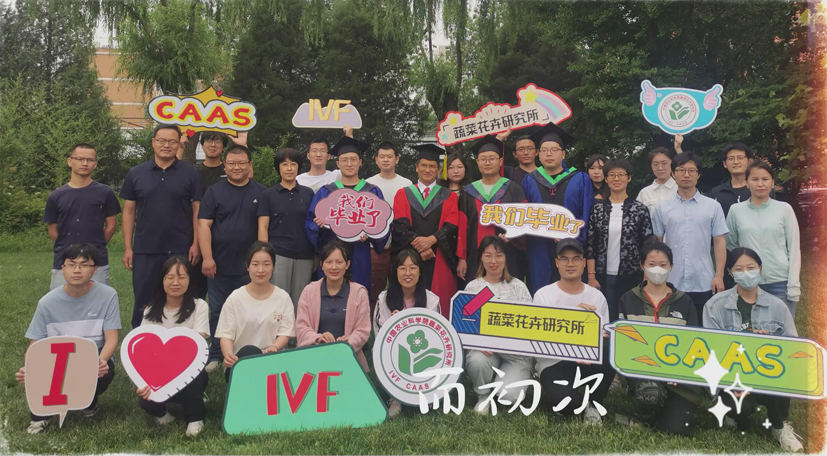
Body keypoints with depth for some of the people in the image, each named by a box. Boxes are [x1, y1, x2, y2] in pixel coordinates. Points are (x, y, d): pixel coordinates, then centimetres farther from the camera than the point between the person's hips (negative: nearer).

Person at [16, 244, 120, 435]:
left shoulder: (108, 295, -13)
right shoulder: (48, 302, -8)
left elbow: (111, 338, -15)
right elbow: (36, 344, -4)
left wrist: (101, 361, -36)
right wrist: (30, 368, -26)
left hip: (94, 360, -1)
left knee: (106, 371, -35)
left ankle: (89, 401, 6)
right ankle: (41, 413, 4)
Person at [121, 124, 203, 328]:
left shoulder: (190, 173, 0)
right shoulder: (136, 174, 5)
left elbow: (197, 210, 0)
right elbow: (129, 212, 7)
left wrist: (196, 244, -6)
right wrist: (128, 247, 1)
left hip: (180, 250, -1)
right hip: (144, 250, 1)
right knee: (143, 302, 10)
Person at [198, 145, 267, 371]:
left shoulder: (261, 192, 5)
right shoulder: (214, 192, 4)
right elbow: (204, 225, -2)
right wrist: (207, 257, -12)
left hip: (250, 266, 0)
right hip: (219, 265, 0)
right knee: (217, 312, 8)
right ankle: (215, 356, 20)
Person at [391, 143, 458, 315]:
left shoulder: (448, 196, 13)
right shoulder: (403, 194, 12)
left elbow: (452, 225, -1)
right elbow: (400, 224, -1)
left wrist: (430, 240, -18)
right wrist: (418, 245, -16)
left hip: (439, 260, 0)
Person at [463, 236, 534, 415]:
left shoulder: (518, 286, 5)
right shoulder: (472, 287, 4)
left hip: (516, 352, 0)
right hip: (484, 347, 1)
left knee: (508, 395, -23)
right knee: (476, 360, -35)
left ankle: (515, 379, 15)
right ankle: (483, 395, -2)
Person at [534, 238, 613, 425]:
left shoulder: (597, 296, 8)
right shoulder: (543, 295, -1)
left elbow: (605, 336, 6)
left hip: (590, 361, 3)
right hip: (554, 363, -3)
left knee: (610, 348, -30)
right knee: (566, 404, -33)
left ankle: (593, 404, -7)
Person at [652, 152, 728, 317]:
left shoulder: (713, 206, 4)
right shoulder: (662, 208, 5)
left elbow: (719, 242, 3)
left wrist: (719, 275, -3)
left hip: (704, 284, 0)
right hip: (670, 283, 0)